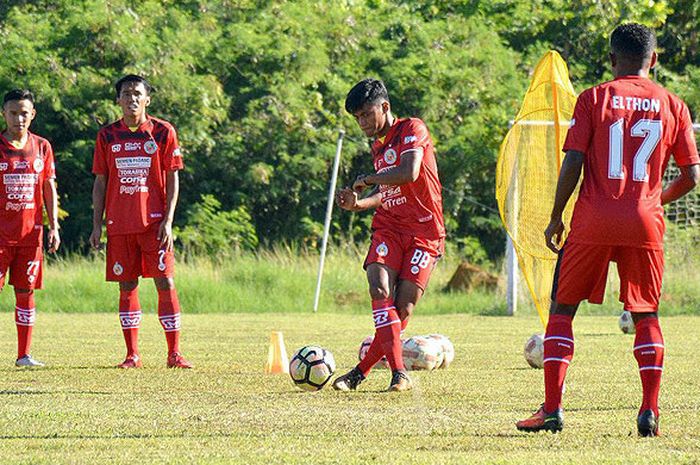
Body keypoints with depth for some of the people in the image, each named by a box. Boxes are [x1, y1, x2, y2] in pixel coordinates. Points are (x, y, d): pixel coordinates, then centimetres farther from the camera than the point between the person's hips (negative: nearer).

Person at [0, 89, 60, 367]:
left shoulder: (42, 147, 8)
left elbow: (49, 189, 12)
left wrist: (54, 226, 6)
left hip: (31, 232, 3)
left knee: (26, 291, 5)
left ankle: (24, 355, 11)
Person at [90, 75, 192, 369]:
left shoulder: (162, 132, 1)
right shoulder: (108, 135, 8)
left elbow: (172, 179, 1)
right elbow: (100, 182, 11)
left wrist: (168, 220, -8)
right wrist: (97, 225, 5)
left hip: (154, 222, -2)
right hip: (119, 223, 2)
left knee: (165, 283, -6)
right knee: (127, 286, 3)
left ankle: (174, 353, -1)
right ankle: (132, 355, 8)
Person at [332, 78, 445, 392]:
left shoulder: (412, 129, -7)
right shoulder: (378, 147, 17)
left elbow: (409, 173, -23)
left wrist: (368, 179, -9)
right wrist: (357, 204, 8)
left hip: (424, 232, -6)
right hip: (388, 228, 6)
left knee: (403, 308, -9)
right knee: (380, 291, -20)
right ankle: (399, 373, -24)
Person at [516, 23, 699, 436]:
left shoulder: (594, 99, 0)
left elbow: (572, 164, -6)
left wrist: (556, 217, 5)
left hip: (594, 222, -2)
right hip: (645, 224, 2)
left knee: (562, 309, 9)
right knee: (646, 315, 14)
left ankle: (552, 410, 1)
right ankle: (650, 413, 2)